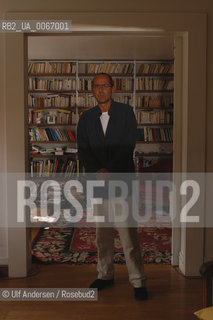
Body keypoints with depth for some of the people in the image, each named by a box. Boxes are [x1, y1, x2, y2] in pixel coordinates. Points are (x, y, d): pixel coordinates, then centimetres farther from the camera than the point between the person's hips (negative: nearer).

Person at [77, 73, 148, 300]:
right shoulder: (86, 118, 11)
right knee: (102, 232, 10)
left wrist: (110, 170, -12)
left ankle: (138, 282, 4)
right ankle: (105, 275, 25)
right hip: (97, 180, 3)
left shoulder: (126, 112, 2)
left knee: (128, 233, -5)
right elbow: (83, 150, 4)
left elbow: (128, 145, -5)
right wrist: (97, 171, -12)